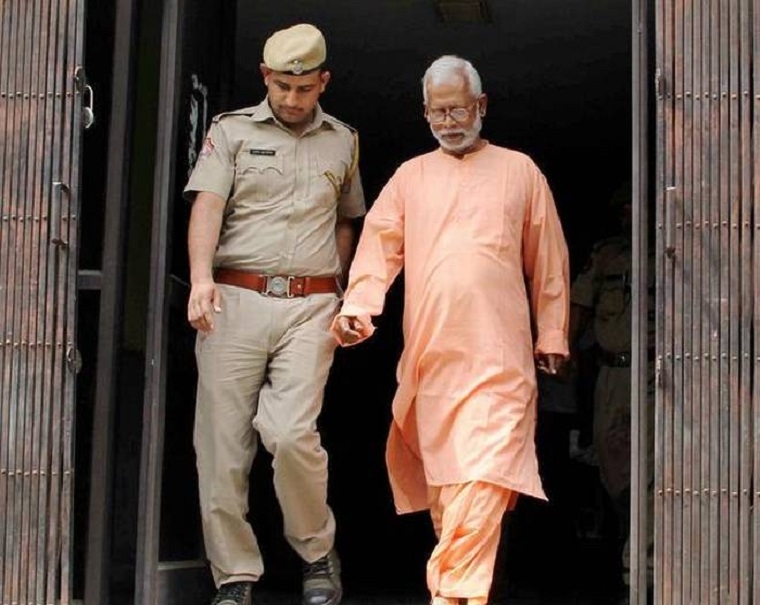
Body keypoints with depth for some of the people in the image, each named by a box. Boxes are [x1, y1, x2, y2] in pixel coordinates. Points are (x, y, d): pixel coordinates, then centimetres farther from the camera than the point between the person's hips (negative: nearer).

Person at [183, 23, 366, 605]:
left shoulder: (342, 141, 16)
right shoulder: (232, 131, 7)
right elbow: (207, 205, -6)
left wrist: (334, 295, 16)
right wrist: (201, 278, -22)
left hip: (309, 306, 0)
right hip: (234, 298, 0)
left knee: (291, 432, -16)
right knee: (223, 442, -3)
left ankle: (319, 553, 6)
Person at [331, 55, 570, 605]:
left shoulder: (520, 172, 13)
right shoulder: (410, 177, 16)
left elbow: (549, 262, 13)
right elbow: (380, 245, 5)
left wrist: (552, 336, 10)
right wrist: (359, 305, -12)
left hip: (498, 357, -2)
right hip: (428, 355, 2)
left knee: (483, 476, -15)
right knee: (442, 480, 5)